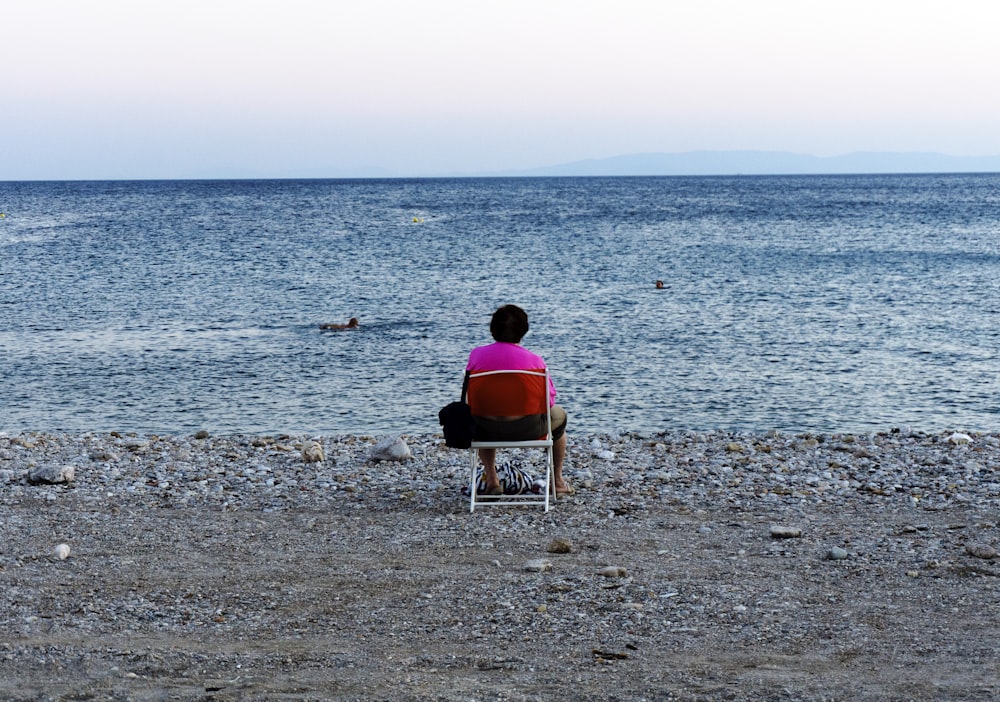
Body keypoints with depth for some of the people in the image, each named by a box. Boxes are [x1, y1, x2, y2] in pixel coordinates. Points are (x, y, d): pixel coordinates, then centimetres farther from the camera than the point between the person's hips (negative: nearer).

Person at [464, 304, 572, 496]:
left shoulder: (476, 354, -3)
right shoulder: (534, 360, -9)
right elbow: (549, 400, -3)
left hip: (489, 429, 2)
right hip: (527, 429, -2)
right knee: (558, 415, 31)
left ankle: (491, 479, 38)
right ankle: (557, 481, 40)